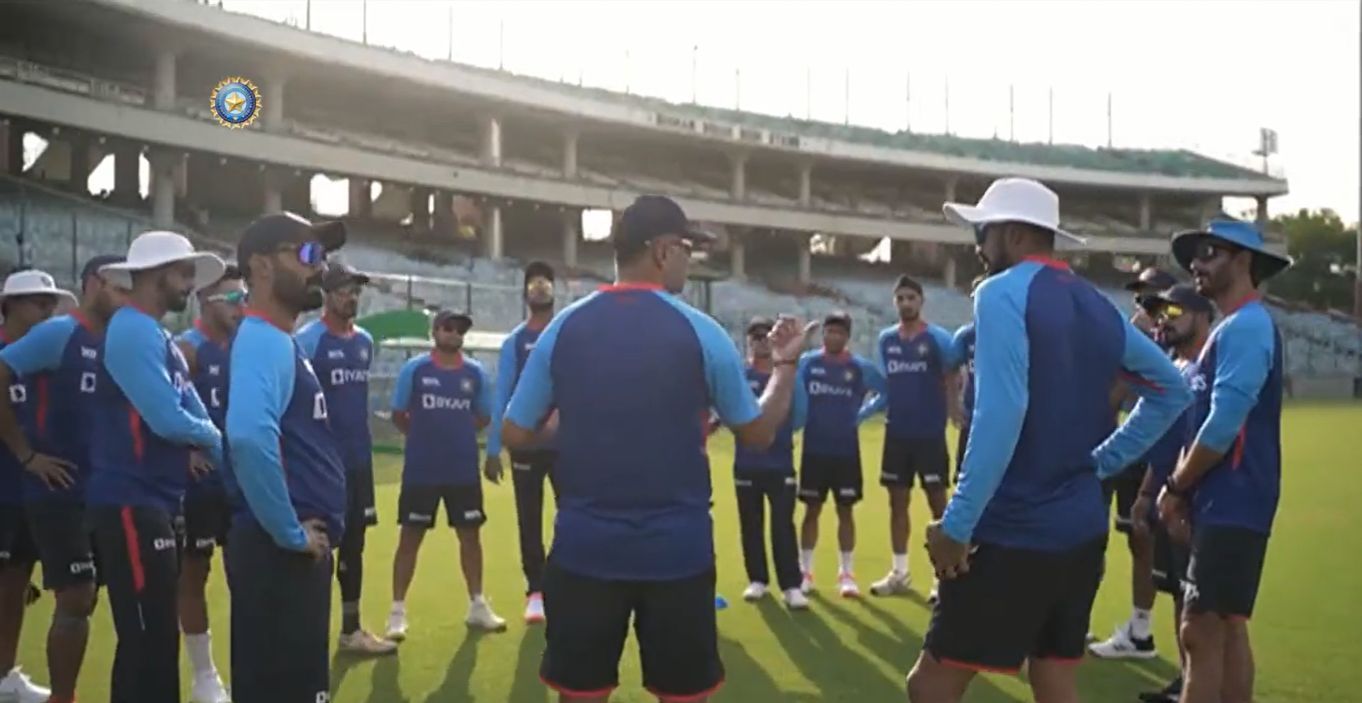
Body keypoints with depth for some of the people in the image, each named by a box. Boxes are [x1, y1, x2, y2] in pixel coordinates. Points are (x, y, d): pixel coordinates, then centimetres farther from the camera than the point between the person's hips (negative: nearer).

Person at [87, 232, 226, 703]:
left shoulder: (159, 337, 16)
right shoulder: (132, 332, -15)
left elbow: (195, 415, 14)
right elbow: (167, 419, -24)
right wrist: (208, 436, -3)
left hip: (156, 501, 10)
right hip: (130, 502, -10)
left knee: (158, 634, 17)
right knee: (145, 639, -5)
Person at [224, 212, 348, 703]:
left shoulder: (282, 342, 15)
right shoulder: (262, 341, -16)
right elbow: (250, 438, -34)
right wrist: (290, 532, -23)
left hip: (298, 550, 10)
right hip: (279, 551, -10)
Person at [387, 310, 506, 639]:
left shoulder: (476, 372, 2)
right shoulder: (414, 369, -5)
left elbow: (483, 417, 12)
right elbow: (398, 416, 2)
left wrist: (456, 433, 5)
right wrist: (426, 435, 5)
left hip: (464, 470, 3)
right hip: (421, 471, -3)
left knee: (470, 535, 10)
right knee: (410, 538, 3)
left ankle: (477, 606, 23)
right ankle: (398, 611, 11)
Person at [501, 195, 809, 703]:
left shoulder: (564, 327, -1)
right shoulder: (699, 331, -6)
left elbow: (515, 435, 4)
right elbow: (759, 433, 5)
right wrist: (785, 364, 19)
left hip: (584, 547, 2)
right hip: (677, 548, -2)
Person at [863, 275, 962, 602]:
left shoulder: (938, 337, -7)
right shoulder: (885, 339, 6)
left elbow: (953, 378, -10)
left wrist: (953, 405, -24)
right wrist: (859, 413, 5)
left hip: (930, 433, -5)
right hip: (896, 433, 5)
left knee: (938, 501, 1)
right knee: (898, 502, 10)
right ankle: (899, 572, 20)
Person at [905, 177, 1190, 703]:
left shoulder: (1003, 293, -11)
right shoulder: (1100, 308, 11)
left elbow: (1001, 415, -22)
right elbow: (1170, 390, 22)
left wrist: (957, 524, -18)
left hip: (1009, 534, -8)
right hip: (1082, 530, 8)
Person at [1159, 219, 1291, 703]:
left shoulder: (1246, 326, -14)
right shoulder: (1232, 328, 18)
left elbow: (1223, 425, -21)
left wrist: (1176, 487, -9)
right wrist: (1186, 492, 9)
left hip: (1231, 505, -10)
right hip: (1223, 505, 10)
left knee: (1202, 631, -9)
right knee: (1226, 628, 14)